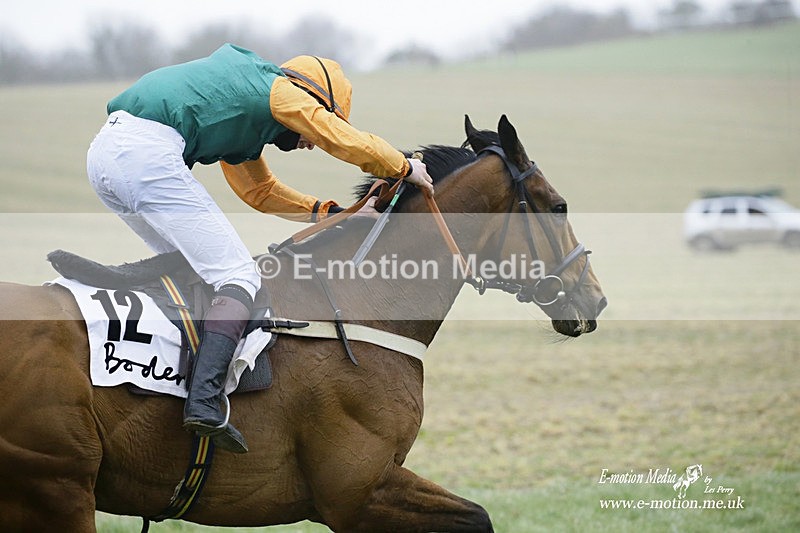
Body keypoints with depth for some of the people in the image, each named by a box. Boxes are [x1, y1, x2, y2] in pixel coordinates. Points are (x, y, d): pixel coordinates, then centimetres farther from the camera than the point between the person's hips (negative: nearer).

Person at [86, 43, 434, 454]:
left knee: (186, 265, 24)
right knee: (238, 277, -8)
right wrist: (406, 168, 23)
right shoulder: (283, 92, 9)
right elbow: (352, 143, 5)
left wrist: (326, 212, 34)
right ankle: (204, 402, -24)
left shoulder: (247, 96, 36)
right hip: (146, 154, -10)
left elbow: (259, 190, 41)